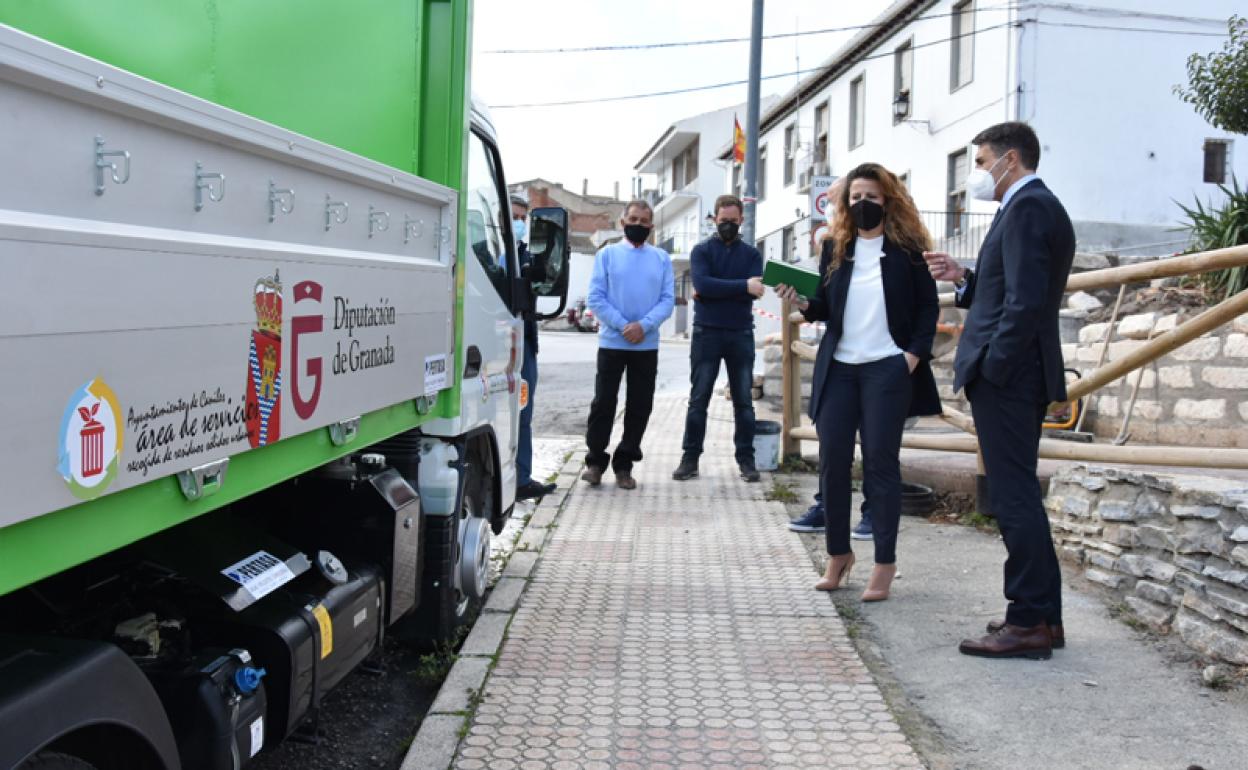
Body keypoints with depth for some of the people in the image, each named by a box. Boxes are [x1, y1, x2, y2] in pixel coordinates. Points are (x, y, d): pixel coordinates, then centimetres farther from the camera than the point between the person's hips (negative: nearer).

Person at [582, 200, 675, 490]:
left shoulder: (661, 258, 10)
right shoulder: (607, 254, 4)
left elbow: (668, 300, 2)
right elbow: (596, 298, -3)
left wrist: (643, 325, -14)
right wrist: (623, 326, -14)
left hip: (647, 345, 2)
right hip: (611, 342, -2)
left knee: (640, 406, 5)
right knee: (604, 402, -1)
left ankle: (624, 464, 15)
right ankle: (596, 461, 11)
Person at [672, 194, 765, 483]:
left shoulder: (751, 254, 8)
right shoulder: (701, 251, 4)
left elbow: (753, 291, -8)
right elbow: (702, 284, -15)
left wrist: (714, 291, -12)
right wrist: (742, 286, -17)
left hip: (741, 335, 1)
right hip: (706, 333, -1)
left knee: (743, 400, 5)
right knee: (698, 399, 1)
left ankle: (746, 459, 11)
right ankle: (690, 457, 7)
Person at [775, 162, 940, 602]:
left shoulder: (906, 247, 1)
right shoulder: (835, 246, 10)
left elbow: (928, 305, 1)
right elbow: (826, 307, 11)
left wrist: (915, 354, -10)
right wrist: (802, 303, -10)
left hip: (887, 368, -4)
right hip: (838, 368, 4)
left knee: (881, 463, -1)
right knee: (832, 462, 3)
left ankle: (885, 563, 6)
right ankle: (838, 554, 17)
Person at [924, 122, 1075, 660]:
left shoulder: (1027, 207, -13)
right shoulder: (1040, 206, 20)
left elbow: (1026, 301, -22)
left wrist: (990, 370, -19)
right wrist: (964, 278, 11)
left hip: (1006, 374, -11)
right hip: (1022, 375, 11)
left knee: (1014, 498, -6)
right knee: (1020, 495, 14)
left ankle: (1030, 623, -1)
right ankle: (1042, 615, 21)